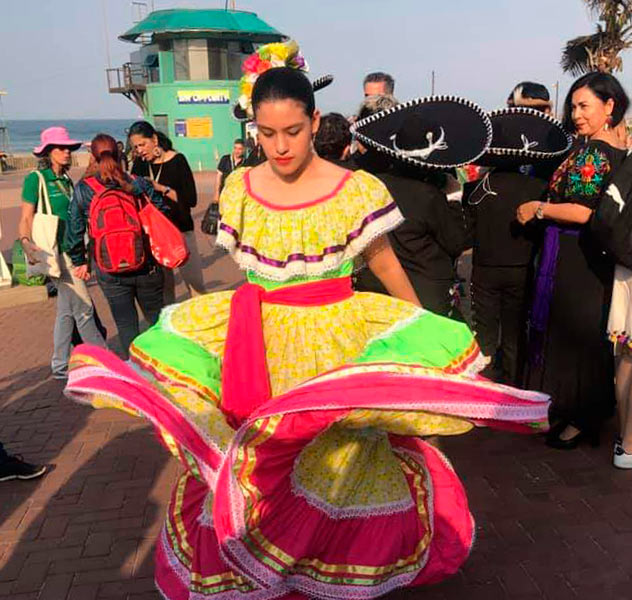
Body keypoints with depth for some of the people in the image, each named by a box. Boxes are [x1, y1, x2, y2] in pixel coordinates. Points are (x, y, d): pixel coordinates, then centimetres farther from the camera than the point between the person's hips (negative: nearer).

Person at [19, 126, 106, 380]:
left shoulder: (66, 180, 15)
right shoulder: (35, 179, -7)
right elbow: (26, 219, -9)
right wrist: (26, 242, -26)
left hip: (72, 249, 8)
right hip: (55, 251, -8)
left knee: (67, 310, 11)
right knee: (84, 306, -8)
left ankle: (60, 367, 20)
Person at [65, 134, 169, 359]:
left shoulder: (82, 190, -5)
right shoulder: (139, 184, -5)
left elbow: (74, 231, 0)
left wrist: (79, 262, 13)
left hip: (109, 271, 0)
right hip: (146, 265, 1)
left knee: (125, 323, 11)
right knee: (156, 316, 17)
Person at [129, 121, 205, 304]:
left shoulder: (177, 160, -7)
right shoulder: (140, 165, 6)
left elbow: (191, 200, -14)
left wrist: (161, 188, -20)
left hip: (180, 231, -4)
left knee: (196, 286, -3)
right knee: (163, 289, 11)